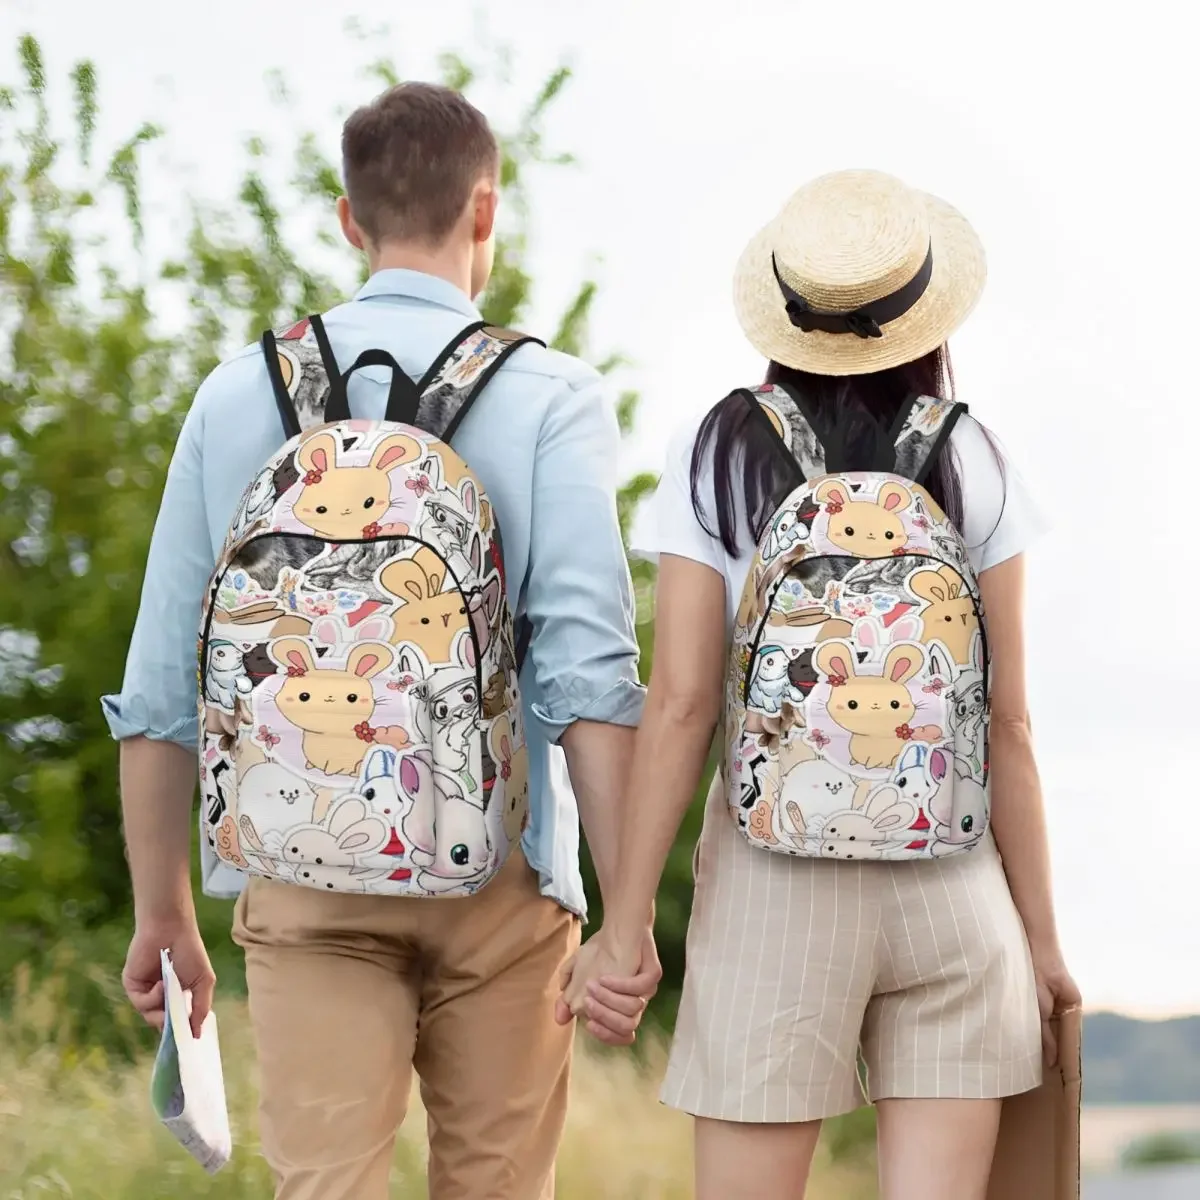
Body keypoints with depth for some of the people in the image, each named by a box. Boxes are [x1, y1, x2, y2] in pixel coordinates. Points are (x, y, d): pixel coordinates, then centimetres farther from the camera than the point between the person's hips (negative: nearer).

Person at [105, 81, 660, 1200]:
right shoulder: (549, 397, -2)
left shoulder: (240, 394, 6)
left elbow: (160, 684, 7)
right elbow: (588, 668, -12)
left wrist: (162, 912, 15)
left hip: (303, 876, 1)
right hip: (496, 874, -1)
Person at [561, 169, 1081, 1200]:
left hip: (773, 888, -1)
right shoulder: (972, 467, 1)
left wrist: (625, 922, -2)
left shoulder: (719, 457, -1)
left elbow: (680, 704, -6)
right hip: (954, 882, 1)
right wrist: (1042, 933, 8)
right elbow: (1007, 722, 0)